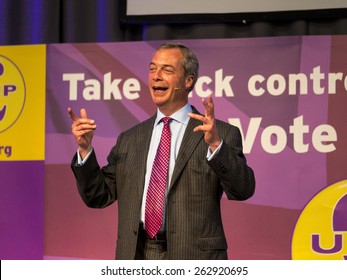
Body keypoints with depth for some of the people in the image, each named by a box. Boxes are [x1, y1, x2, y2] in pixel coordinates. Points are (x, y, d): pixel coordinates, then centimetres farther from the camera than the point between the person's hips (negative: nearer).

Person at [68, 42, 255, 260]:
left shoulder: (223, 134, 0)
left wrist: (216, 145, -26)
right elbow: (99, 196, 13)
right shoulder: (129, 140, 14)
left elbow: (243, 190, -12)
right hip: (136, 258, 4)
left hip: (192, 259, -4)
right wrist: (85, 149, -1)